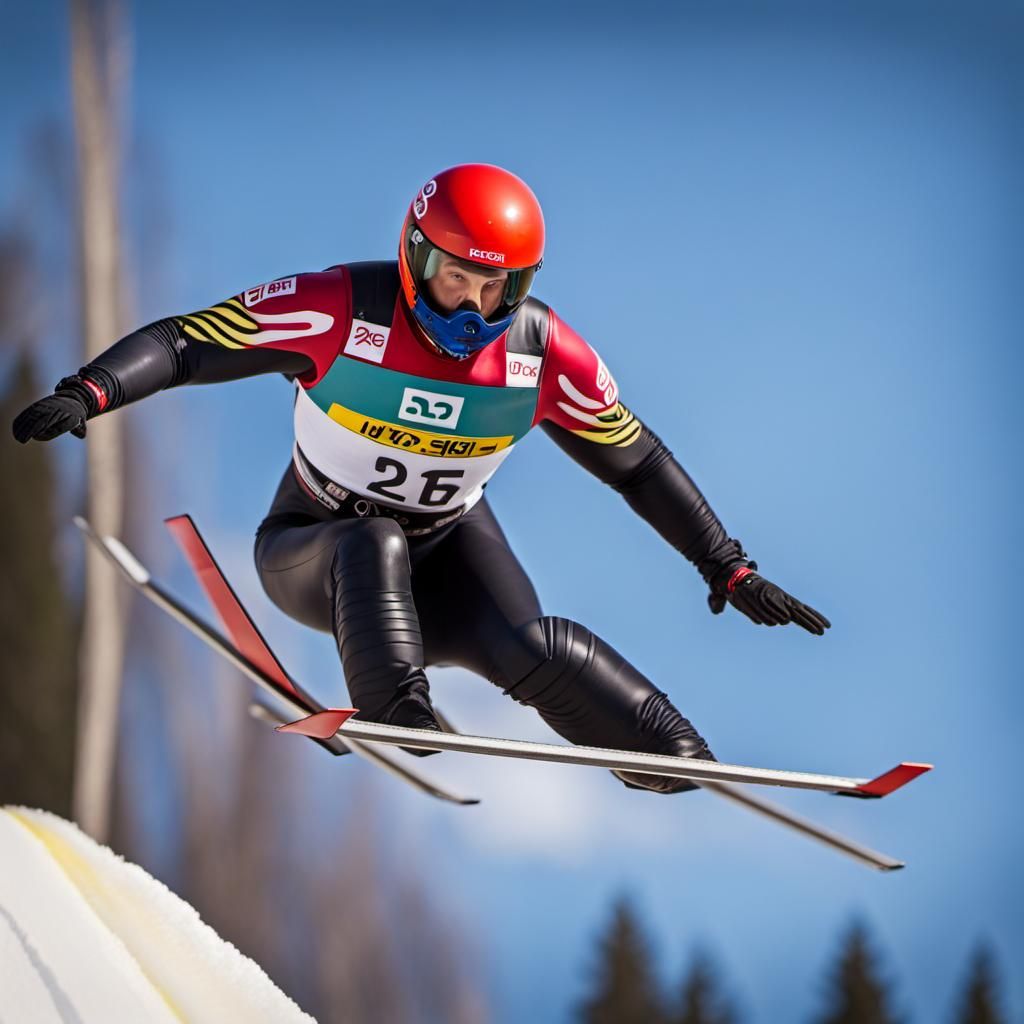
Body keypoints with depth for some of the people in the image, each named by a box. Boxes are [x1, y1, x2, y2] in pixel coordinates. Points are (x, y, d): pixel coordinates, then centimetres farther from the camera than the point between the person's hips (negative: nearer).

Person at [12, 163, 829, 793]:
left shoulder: (547, 354, -15)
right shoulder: (342, 310, -24)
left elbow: (639, 465, -2)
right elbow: (182, 343, -23)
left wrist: (727, 567, -3)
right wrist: (88, 394, -40)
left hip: (446, 551, 1)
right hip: (313, 555, -1)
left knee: (524, 648, -27)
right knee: (375, 544, -36)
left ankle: (680, 761, -14)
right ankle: (397, 718, -40)